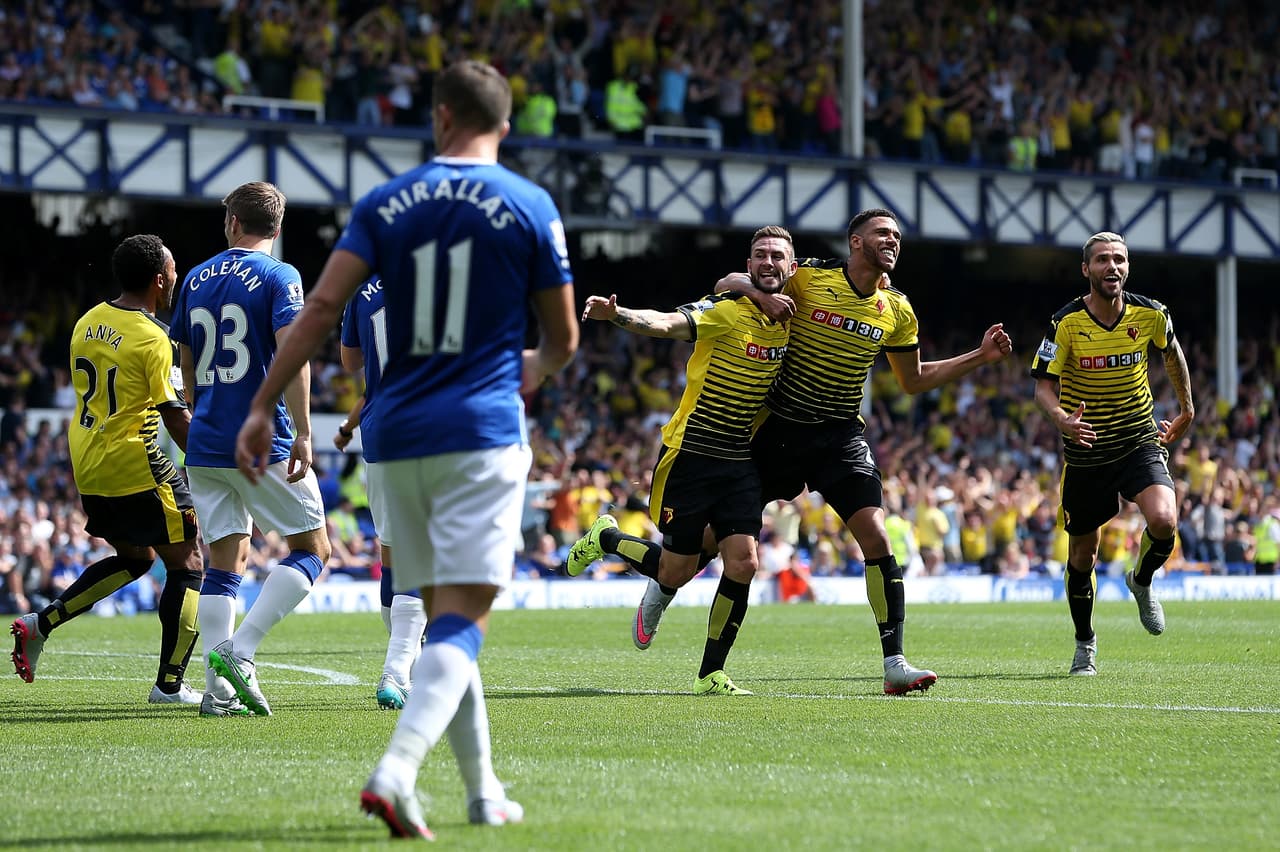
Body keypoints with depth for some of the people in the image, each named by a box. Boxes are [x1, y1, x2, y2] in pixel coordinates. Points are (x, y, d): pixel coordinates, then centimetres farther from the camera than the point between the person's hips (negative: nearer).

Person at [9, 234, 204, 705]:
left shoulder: (87, 323, 8)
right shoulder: (152, 339, -16)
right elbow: (174, 416, -16)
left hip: (87, 465, 8)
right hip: (135, 465, -8)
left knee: (134, 558, 24)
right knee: (187, 563, 2)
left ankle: (40, 623, 14)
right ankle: (170, 684, 0)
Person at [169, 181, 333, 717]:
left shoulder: (196, 280, 12)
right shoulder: (278, 277, -5)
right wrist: (302, 434, -19)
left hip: (204, 445, 6)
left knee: (225, 559, 8)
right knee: (312, 548, 4)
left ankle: (218, 691, -2)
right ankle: (239, 650, -13)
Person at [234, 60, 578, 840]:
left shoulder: (385, 204, 6)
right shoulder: (530, 207, 1)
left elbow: (325, 306, -4)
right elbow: (563, 341, 7)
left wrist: (263, 407, -2)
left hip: (395, 434, 4)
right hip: (481, 433, -4)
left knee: (444, 615, 15)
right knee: (463, 618, -9)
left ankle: (484, 793, 20)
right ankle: (396, 773, -29)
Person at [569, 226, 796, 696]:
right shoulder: (726, 309, -15)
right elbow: (668, 323, -33)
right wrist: (618, 316, -52)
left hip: (739, 462, 5)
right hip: (689, 455, -5)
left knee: (743, 563, -9)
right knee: (676, 572, 1)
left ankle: (711, 674, 5)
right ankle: (606, 538, 32)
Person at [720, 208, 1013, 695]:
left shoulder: (897, 311, 4)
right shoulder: (806, 279, -8)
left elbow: (913, 381, 17)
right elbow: (727, 282, -1)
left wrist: (979, 357, 8)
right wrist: (759, 293, -23)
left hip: (841, 437, 2)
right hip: (778, 429, -2)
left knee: (875, 536, -15)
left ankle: (894, 662, -12)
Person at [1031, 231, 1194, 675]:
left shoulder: (1151, 314, -7)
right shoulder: (1066, 323, -14)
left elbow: (1172, 354, 15)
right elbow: (1043, 385, -12)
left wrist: (1186, 410, 22)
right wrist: (1061, 418, -34)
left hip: (1140, 442, 1)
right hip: (1085, 451, -1)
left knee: (1163, 521, -25)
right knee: (1082, 553, 8)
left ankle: (1142, 581, 9)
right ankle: (1085, 642, 31)